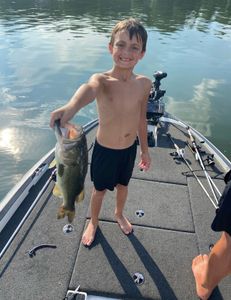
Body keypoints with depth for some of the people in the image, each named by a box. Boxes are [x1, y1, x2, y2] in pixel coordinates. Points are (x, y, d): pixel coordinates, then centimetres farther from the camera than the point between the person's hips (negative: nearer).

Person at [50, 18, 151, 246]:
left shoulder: (144, 84, -9)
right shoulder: (101, 80, -22)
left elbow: (141, 119, 3)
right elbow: (90, 89, -49)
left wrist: (144, 149, 11)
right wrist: (71, 106, -72)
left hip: (129, 149, 4)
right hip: (104, 150, -3)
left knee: (123, 185, 26)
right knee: (100, 190, 19)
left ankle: (119, 214, 58)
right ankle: (93, 222, 49)